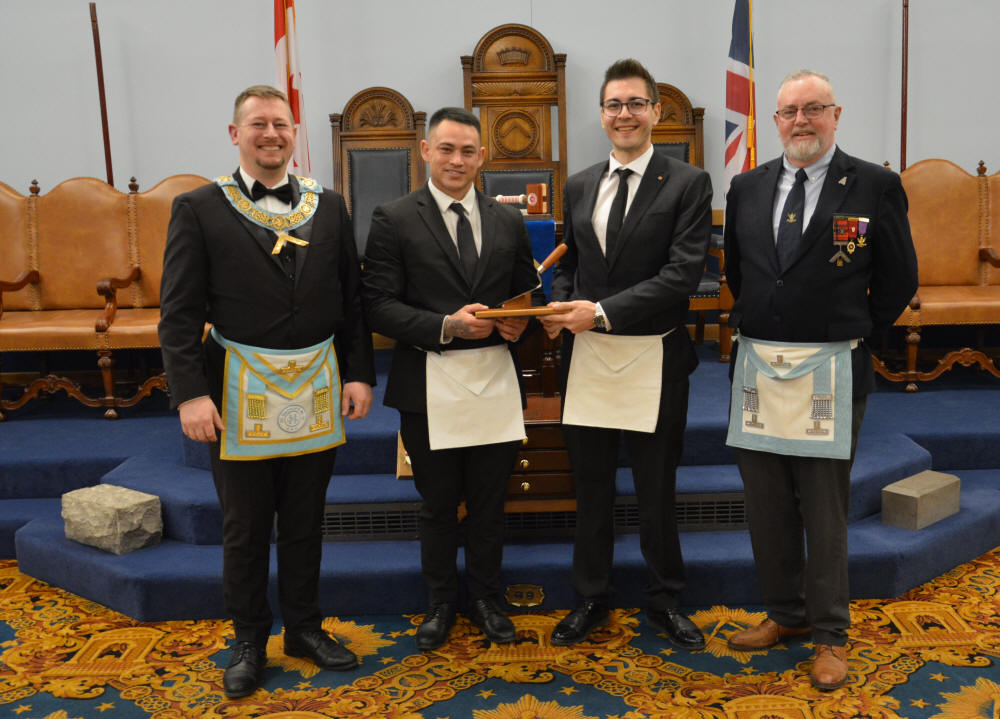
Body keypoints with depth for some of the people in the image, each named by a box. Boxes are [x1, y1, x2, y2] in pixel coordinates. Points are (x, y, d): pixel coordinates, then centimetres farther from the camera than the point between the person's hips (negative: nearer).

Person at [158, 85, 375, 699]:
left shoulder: (329, 208, 6)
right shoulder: (199, 209, -2)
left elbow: (353, 299, 7)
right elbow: (180, 313, -6)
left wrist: (360, 374, 0)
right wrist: (190, 393, -13)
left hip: (316, 389, 3)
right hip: (240, 392, -2)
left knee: (305, 521, 15)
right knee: (245, 528, 10)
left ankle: (305, 627, 32)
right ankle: (249, 642, 28)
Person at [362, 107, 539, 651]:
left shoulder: (508, 222, 10)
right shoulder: (393, 220, -2)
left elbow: (526, 294, 16)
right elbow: (378, 305, -8)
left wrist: (518, 322, -7)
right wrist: (446, 326, -20)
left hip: (494, 382, 3)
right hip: (429, 386, -3)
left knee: (489, 501, 14)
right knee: (438, 504, 11)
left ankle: (486, 597, 33)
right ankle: (441, 602, 32)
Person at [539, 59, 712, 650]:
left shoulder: (688, 184, -5)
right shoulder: (579, 187, 11)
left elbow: (683, 274, -15)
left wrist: (602, 311, -20)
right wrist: (562, 308, -6)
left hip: (653, 358, -4)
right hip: (587, 357, 4)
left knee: (657, 490, 10)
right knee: (591, 489, 13)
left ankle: (665, 600, 30)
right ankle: (593, 598, 31)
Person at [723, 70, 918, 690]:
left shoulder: (875, 186, -3)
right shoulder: (748, 187, 8)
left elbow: (899, 280, 2)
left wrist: (853, 334, 6)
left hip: (829, 371, -4)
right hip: (757, 366, 4)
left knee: (825, 511, 5)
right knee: (766, 505, 13)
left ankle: (831, 635, 21)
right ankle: (786, 614, 32)